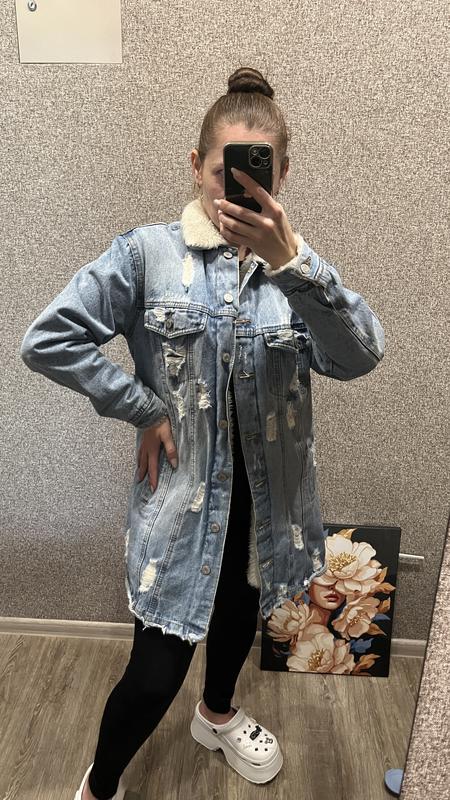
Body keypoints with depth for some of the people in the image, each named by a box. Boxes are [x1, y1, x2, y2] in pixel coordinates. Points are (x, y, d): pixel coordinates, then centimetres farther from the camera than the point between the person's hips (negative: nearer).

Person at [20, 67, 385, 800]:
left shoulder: (297, 263, -5)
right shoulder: (147, 253, -11)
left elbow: (359, 356, -23)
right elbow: (47, 340, -13)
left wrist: (289, 260, -38)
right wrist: (145, 409, -15)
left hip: (267, 494, 4)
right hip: (182, 493, -3)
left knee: (240, 614, 27)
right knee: (157, 672, 2)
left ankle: (219, 714, 60)